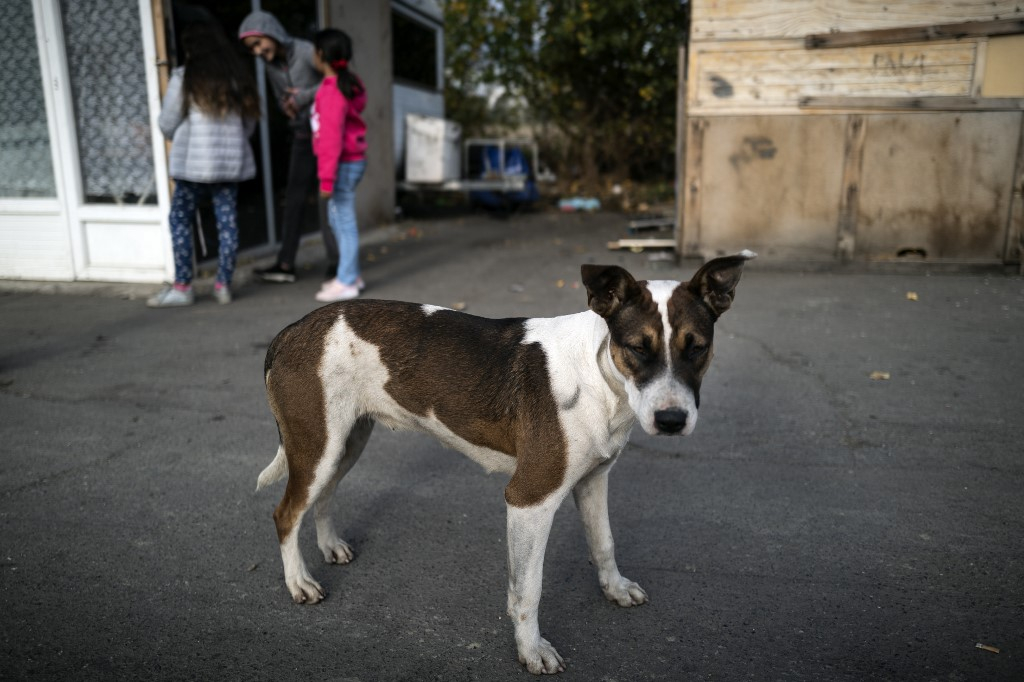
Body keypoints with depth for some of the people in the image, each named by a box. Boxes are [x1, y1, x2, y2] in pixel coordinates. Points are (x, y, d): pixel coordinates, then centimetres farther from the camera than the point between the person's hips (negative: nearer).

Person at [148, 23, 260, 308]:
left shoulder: (184, 77, -4)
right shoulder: (239, 75, 9)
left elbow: (167, 124, 1)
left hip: (194, 159, -4)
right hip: (231, 159, 4)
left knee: (180, 219, 4)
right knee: (227, 221, 6)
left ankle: (182, 286, 3)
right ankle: (224, 284, 10)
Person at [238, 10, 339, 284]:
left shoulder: (306, 51, -16)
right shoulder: (271, 64, 7)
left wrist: (306, 96, -19)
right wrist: (287, 106, 0)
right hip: (302, 134, 7)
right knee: (294, 197, 3)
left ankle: (337, 260, 10)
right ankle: (286, 264, 5)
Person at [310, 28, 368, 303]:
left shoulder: (332, 91, -19)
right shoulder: (348, 82, 9)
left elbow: (332, 137, -22)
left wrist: (327, 178, -22)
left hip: (343, 163, -9)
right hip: (351, 160, 9)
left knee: (345, 221, -3)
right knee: (337, 218, 17)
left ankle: (347, 283, 4)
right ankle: (351, 275, 25)